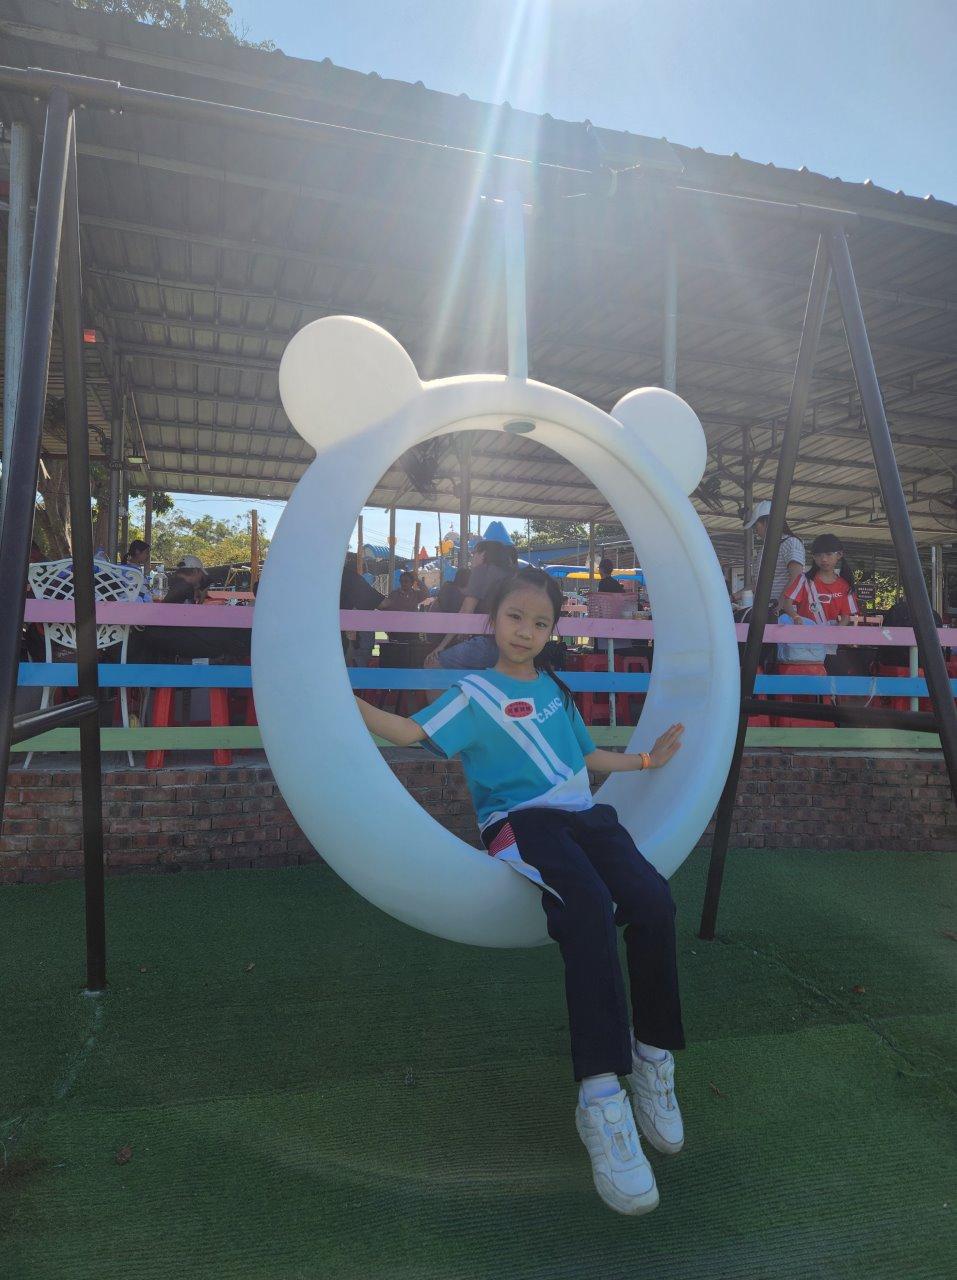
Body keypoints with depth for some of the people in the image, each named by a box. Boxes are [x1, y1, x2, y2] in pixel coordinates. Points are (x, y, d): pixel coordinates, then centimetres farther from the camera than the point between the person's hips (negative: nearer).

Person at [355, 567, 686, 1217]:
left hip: (582, 814, 5)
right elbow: (410, 731, -2)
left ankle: (652, 1057, -4)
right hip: (521, 820, -5)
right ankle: (602, 1099, -31)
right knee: (589, 910, -34)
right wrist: (344, 700, -13)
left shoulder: (555, 688, 25)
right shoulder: (476, 694, 9)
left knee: (654, 901, -23)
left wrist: (646, 760, 36)